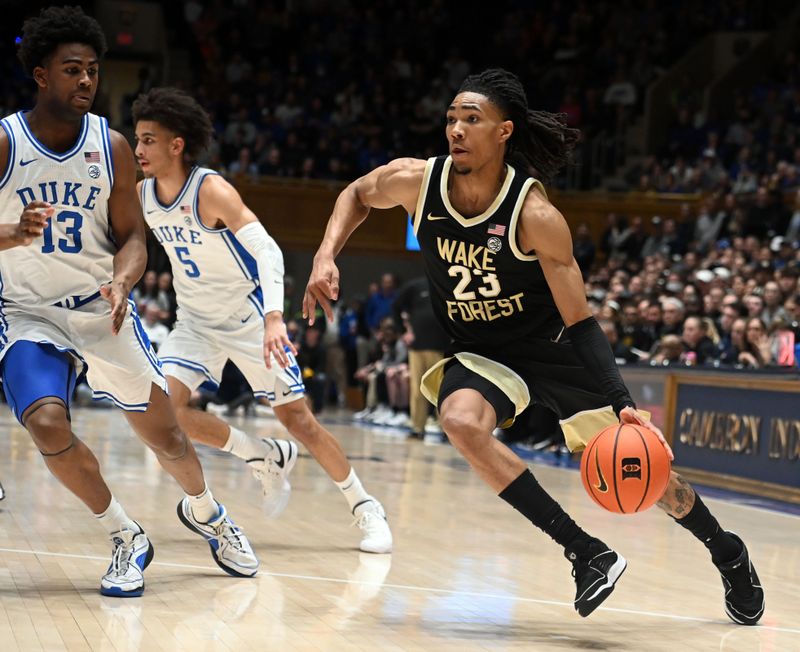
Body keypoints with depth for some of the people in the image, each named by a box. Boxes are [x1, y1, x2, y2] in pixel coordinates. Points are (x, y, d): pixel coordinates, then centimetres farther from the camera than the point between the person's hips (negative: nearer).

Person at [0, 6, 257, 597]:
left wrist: (121, 284, -21)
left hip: (103, 309, 2)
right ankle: (127, 540, -4)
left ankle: (205, 512, 39)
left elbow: (132, 237, 0)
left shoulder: (112, 146, -4)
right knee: (48, 425, -25)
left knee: (165, 435, 6)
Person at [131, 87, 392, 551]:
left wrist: (274, 319, -45)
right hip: (195, 322, 5)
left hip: (248, 317, -5)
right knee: (164, 404, -17)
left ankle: (367, 509, 14)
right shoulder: (142, 195, -6)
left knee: (296, 416, -3)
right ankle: (266, 460, 5)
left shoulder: (211, 190, -25)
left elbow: (267, 250, -33)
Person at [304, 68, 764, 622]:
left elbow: (580, 322, -23)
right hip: (480, 352, 2)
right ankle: (587, 554, -24)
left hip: (555, 347, -2)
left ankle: (729, 555, 33)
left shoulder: (535, 215, -27)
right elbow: (357, 195, 8)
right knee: (461, 421, -32)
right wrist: (326, 256, -9)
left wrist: (623, 405, -31)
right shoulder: (417, 181, -17)